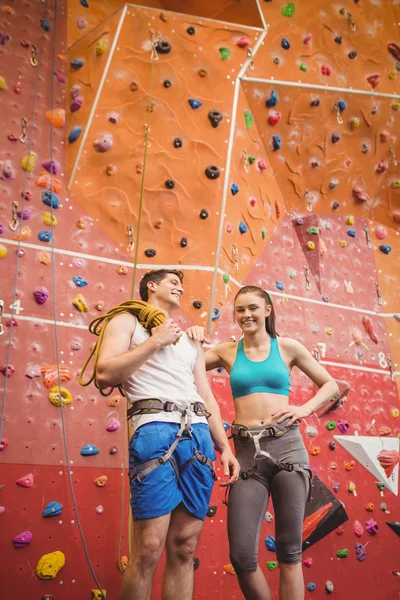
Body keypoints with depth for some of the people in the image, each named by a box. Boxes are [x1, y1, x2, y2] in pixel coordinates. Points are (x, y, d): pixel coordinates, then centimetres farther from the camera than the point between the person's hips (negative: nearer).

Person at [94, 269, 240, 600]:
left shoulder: (190, 340, 28)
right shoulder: (128, 321, 12)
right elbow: (104, 375, -5)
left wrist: (225, 446, 14)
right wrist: (156, 341, -4)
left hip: (199, 434, 6)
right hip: (156, 429, -5)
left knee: (184, 547, 4)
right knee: (149, 548, -10)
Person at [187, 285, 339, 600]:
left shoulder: (287, 346, 7)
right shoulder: (227, 351, 10)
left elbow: (330, 385, 14)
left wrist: (305, 409, -1)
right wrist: (191, 340, -3)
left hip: (287, 447, -1)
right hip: (247, 452, 1)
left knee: (289, 550, 4)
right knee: (241, 556, -2)